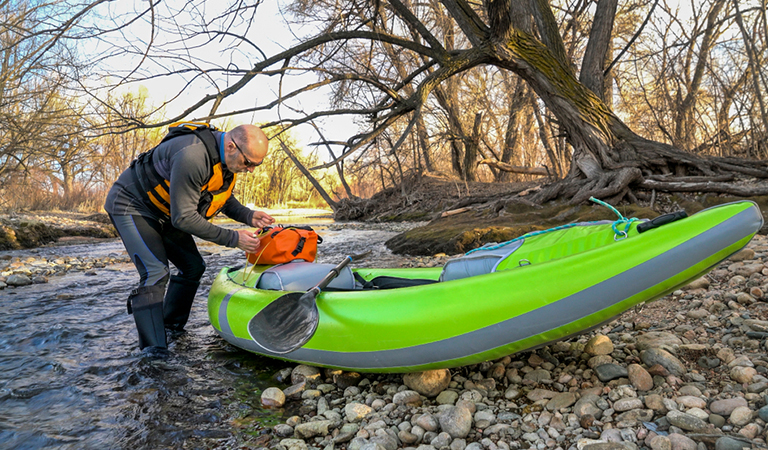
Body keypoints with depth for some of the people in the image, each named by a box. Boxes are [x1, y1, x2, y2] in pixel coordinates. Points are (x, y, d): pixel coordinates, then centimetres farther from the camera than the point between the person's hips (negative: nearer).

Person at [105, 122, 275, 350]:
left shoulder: (228, 157, -9)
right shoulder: (192, 156, -38)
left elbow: (224, 197, 7)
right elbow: (183, 218, -33)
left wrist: (248, 216, -13)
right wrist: (232, 238, -31)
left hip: (163, 211, 9)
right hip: (131, 205, -9)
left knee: (193, 266, 7)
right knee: (155, 273, -21)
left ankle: (172, 327, 23)